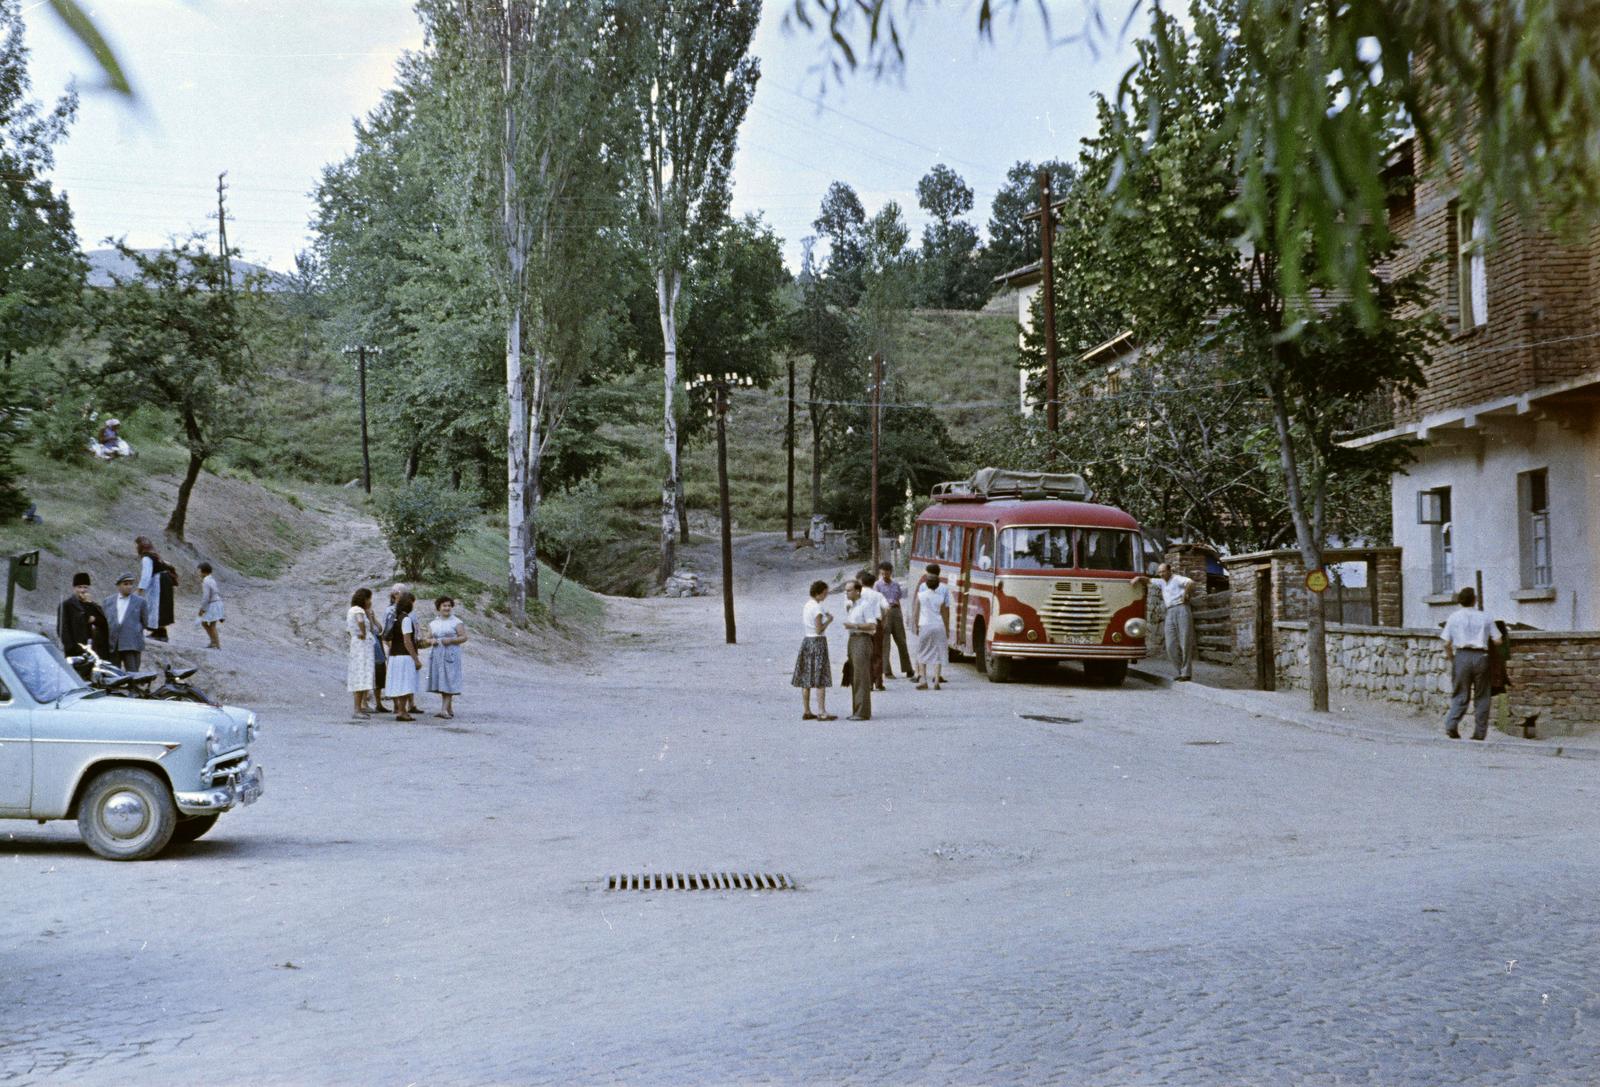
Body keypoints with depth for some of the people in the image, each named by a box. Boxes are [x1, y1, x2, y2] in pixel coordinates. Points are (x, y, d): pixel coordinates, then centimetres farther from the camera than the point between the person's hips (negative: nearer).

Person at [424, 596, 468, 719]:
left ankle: (444, 709, -16)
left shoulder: (456, 622, -1)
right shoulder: (433, 623, 14)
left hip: (451, 654, -5)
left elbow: (464, 637, -4)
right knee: (440, 682, 5)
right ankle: (450, 709, 14)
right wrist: (431, 641, -5)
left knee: (449, 681, -10)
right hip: (436, 655, 5)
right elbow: (428, 638, 18)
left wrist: (451, 640, -18)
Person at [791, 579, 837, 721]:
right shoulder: (817, 607, -15)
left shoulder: (806, 606, 11)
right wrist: (829, 620, -3)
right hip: (818, 641, -8)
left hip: (806, 640, 8)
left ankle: (806, 711, 12)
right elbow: (819, 630, -18)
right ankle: (822, 712, -9)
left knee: (806, 678, 9)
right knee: (820, 679, -7)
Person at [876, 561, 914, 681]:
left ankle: (908, 670, 15)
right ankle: (887, 672, 0)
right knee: (885, 644, -3)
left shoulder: (896, 584, 13)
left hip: (896, 613, 5)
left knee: (902, 642, 7)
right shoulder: (878, 585, -1)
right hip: (884, 614, -5)